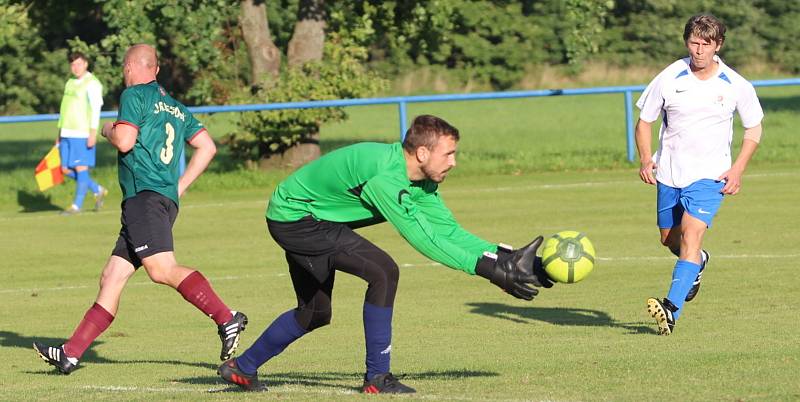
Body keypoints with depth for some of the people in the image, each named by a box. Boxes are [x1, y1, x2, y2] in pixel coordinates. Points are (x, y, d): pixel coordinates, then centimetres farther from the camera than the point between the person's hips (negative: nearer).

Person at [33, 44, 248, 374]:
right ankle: (71, 354, 5)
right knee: (112, 277, 6)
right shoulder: (176, 108, 23)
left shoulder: (134, 95, -1)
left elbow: (125, 141, -12)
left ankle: (226, 319, -31)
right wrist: (180, 186, 20)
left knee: (162, 270, -23)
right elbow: (207, 146, 19)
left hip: (146, 197, -9)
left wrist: (109, 131, 10)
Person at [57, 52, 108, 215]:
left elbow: (96, 109, -13)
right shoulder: (70, 83, 19)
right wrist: (60, 133, 21)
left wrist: (93, 132, -20)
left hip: (83, 134, -8)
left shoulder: (92, 83, -6)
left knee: (81, 168, -5)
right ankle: (98, 190, 20)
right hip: (67, 134, 8)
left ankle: (77, 205, 0)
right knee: (66, 169, 7)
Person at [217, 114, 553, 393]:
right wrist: (489, 269, -34)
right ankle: (377, 378, -13)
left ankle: (242, 368, 36)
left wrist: (504, 256, -12)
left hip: (300, 218, 10)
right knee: (383, 272, -21)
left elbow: (448, 230, -1)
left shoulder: (421, 180, -3)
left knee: (314, 314, 20)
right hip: (294, 216, -10)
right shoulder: (385, 176, -33)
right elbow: (422, 238, -33)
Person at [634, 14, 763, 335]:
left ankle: (672, 310, -27)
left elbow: (754, 128, 7)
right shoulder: (669, 79, -7)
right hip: (669, 172, 3)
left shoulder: (736, 86, -7)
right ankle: (698, 263, 52)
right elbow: (644, 121, 4)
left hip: (709, 175, -3)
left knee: (691, 234, -21)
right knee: (669, 239, 16)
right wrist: (646, 159, -11)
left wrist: (737, 169, -5)